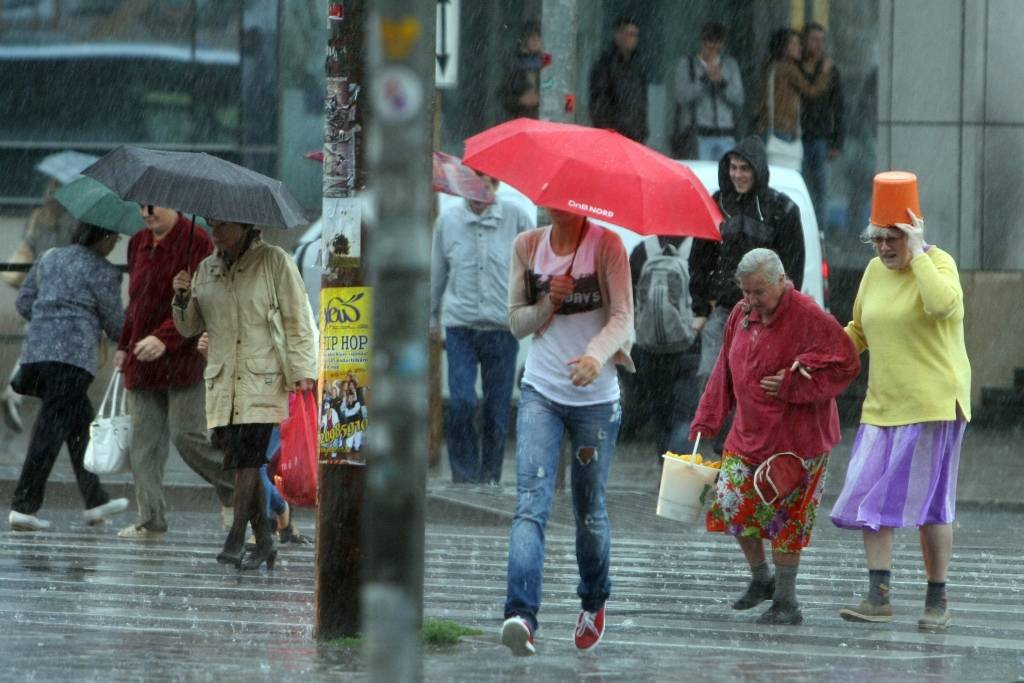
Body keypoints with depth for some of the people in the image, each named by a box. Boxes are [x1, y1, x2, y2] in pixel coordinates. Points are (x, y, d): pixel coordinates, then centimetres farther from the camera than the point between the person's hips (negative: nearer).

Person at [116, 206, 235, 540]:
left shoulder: (197, 242, -10)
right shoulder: (139, 243, 13)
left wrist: (164, 338, -27)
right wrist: (124, 345, 21)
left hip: (184, 358, -7)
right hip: (144, 361, 7)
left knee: (186, 435, -12)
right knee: (144, 438, 1)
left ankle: (231, 488, 11)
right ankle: (151, 520, 2)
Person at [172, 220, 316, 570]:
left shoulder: (274, 262, -1)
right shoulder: (206, 269, 13)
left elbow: (297, 319, -1)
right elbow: (190, 328, 17)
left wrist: (302, 371, -8)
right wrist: (182, 300, -3)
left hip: (262, 380, -5)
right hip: (222, 381, 5)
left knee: (247, 456, -15)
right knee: (242, 461, 1)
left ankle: (235, 540, -17)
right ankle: (264, 542, 8)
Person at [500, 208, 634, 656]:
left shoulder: (606, 245, -7)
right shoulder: (527, 246, 4)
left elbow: (622, 316, -17)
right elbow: (517, 321, 9)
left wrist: (597, 355, -36)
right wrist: (548, 304, -12)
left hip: (596, 400, -2)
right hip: (541, 392, 2)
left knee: (590, 511, 10)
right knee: (531, 504, -16)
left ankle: (594, 602, 37)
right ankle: (521, 615, -30)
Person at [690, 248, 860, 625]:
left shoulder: (809, 317, -15)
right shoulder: (741, 315, 6)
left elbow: (846, 364, -17)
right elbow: (725, 371, 16)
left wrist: (793, 384, -21)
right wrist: (707, 419, 14)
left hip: (795, 440, -7)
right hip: (749, 434, 7)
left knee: (785, 519, -3)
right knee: (731, 504, 3)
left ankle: (785, 601, 7)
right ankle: (761, 579, 25)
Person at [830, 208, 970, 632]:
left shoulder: (938, 263, -9)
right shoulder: (876, 271, 10)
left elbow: (942, 305, -33)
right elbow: (859, 332, 23)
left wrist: (918, 254, -23)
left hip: (934, 403, -6)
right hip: (883, 405, 6)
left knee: (930, 505, -1)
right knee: (870, 500, -5)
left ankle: (938, 601, 10)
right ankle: (878, 597, -5)